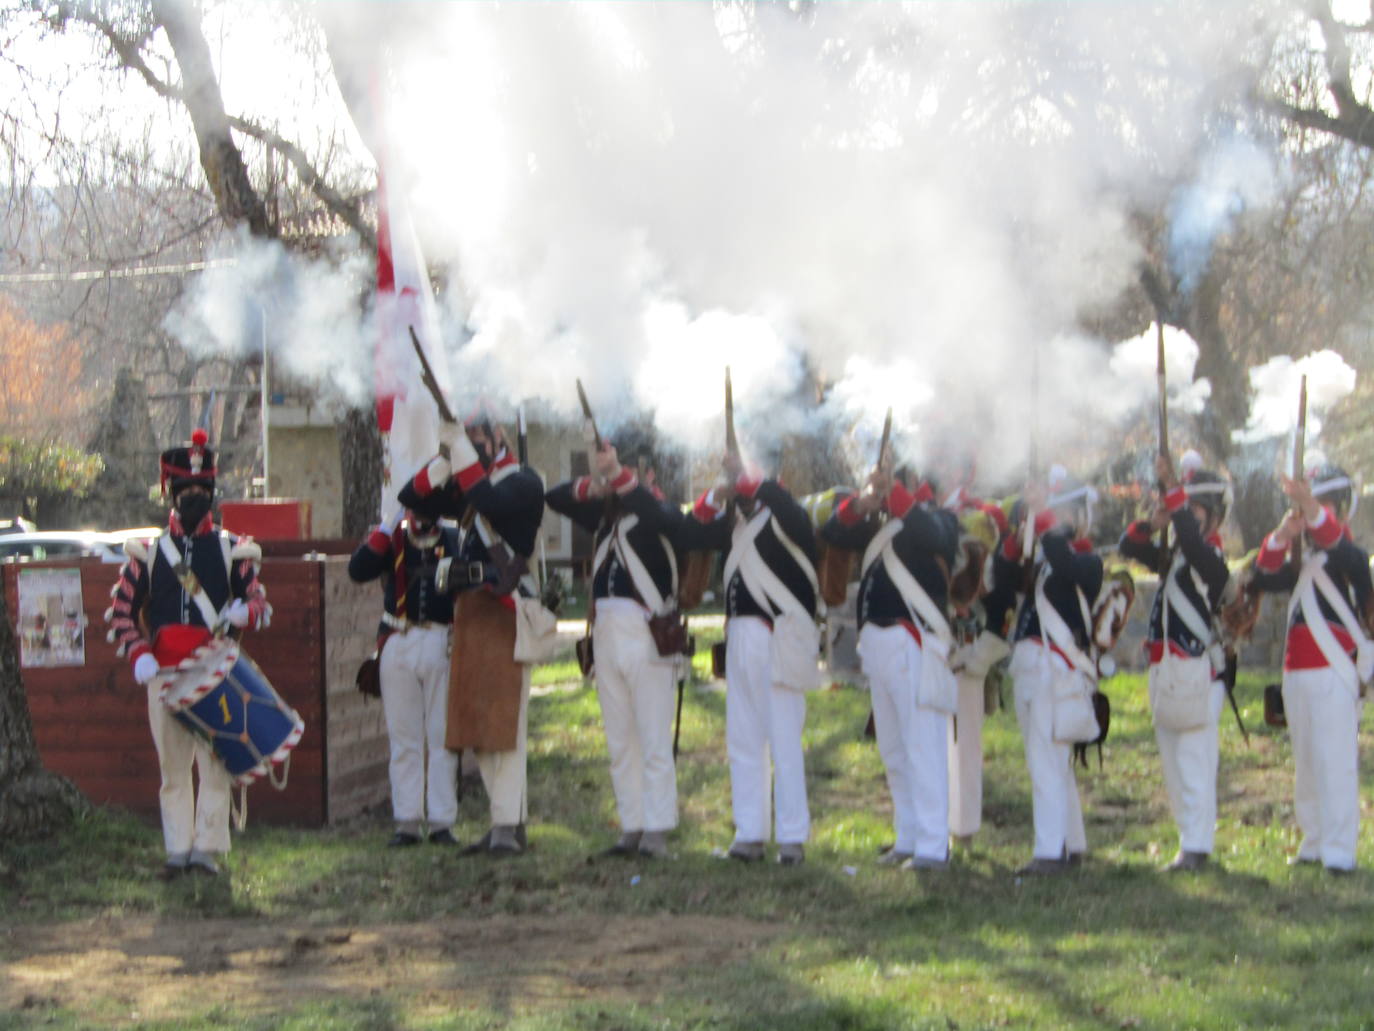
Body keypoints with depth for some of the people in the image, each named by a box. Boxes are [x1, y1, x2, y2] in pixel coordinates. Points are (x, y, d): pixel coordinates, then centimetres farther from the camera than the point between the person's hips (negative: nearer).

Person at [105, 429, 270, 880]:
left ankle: (208, 848, 1)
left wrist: (244, 612, -16)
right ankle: (178, 849, 9)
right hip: (164, 673, 1)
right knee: (172, 766, 4)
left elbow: (259, 601, 8)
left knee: (214, 762, -4)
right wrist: (138, 654, -7)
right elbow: (121, 610, 8)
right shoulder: (147, 552, 8)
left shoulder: (232, 550, 7)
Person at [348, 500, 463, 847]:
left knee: (442, 737, 0)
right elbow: (358, 571, -10)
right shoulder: (392, 540, 7)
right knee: (403, 737, 2)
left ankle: (442, 821, 5)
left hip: (443, 645, -1)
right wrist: (388, 525, -15)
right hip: (399, 646, 1)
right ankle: (407, 821, 7)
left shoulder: (455, 542, 7)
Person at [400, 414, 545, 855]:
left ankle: (508, 825, -9)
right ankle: (507, 816, 14)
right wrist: (445, 456, -3)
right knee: (477, 723, 8)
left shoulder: (523, 482, -5)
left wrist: (463, 453, -21)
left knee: (503, 720, -10)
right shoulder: (466, 487, 19)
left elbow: (492, 504, -25)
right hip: (469, 614, 8)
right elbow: (412, 496, 9)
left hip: (505, 613, -8)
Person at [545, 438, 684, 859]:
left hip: (647, 631, -6)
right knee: (619, 741, 8)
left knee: (654, 740, -7)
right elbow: (554, 498, 13)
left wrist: (617, 474, -30)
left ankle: (657, 830, -6)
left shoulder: (662, 513, -1)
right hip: (606, 630, 6)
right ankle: (631, 827, 12)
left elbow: (657, 512, -24)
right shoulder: (606, 512, 16)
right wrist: (590, 486, -7)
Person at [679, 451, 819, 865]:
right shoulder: (736, 521, 13)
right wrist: (716, 496, -2)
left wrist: (744, 478, -23)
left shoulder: (787, 519, -7)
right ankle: (749, 834, 14)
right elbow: (689, 537, 11)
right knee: (743, 741, 9)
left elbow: (783, 503, -30)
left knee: (785, 741, -5)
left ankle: (792, 837, -1)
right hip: (740, 640, 7)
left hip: (781, 642, -7)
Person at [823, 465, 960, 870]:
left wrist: (896, 492, -24)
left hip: (915, 646, -8)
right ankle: (908, 839, 19)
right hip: (878, 642, 8)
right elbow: (833, 533, 8)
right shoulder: (879, 524, 20)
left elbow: (930, 536, -23)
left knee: (923, 747, -11)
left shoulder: (937, 518, 0)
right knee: (893, 750, 11)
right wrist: (864, 502, -9)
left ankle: (932, 846, -11)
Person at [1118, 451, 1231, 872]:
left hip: (1196, 674, -9)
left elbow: (1192, 537, -29)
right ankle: (1190, 842, 16)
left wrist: (1172, 489, -24)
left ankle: (1196, 847, -8)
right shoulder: (1173, 555, 15)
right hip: (1165, 674, 9)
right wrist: (1153, 524, -3)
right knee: (1173, 763, 11)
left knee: (1194, 762, -9)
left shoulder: (1211, 558, -9)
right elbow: (1128, 547, 15)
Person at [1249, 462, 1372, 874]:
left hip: (1332, 673, -8)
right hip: (1297, 674, 8)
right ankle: (1314, 844, 19)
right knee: (1306, 765, 12)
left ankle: (1339, 852, -10)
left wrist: (1311, 508, -45)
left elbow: (1336, 543, -28)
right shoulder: (1305, 564, 17)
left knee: (1334, 763, -10)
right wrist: (1282, 535, -10)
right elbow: (1263, 578, 5)